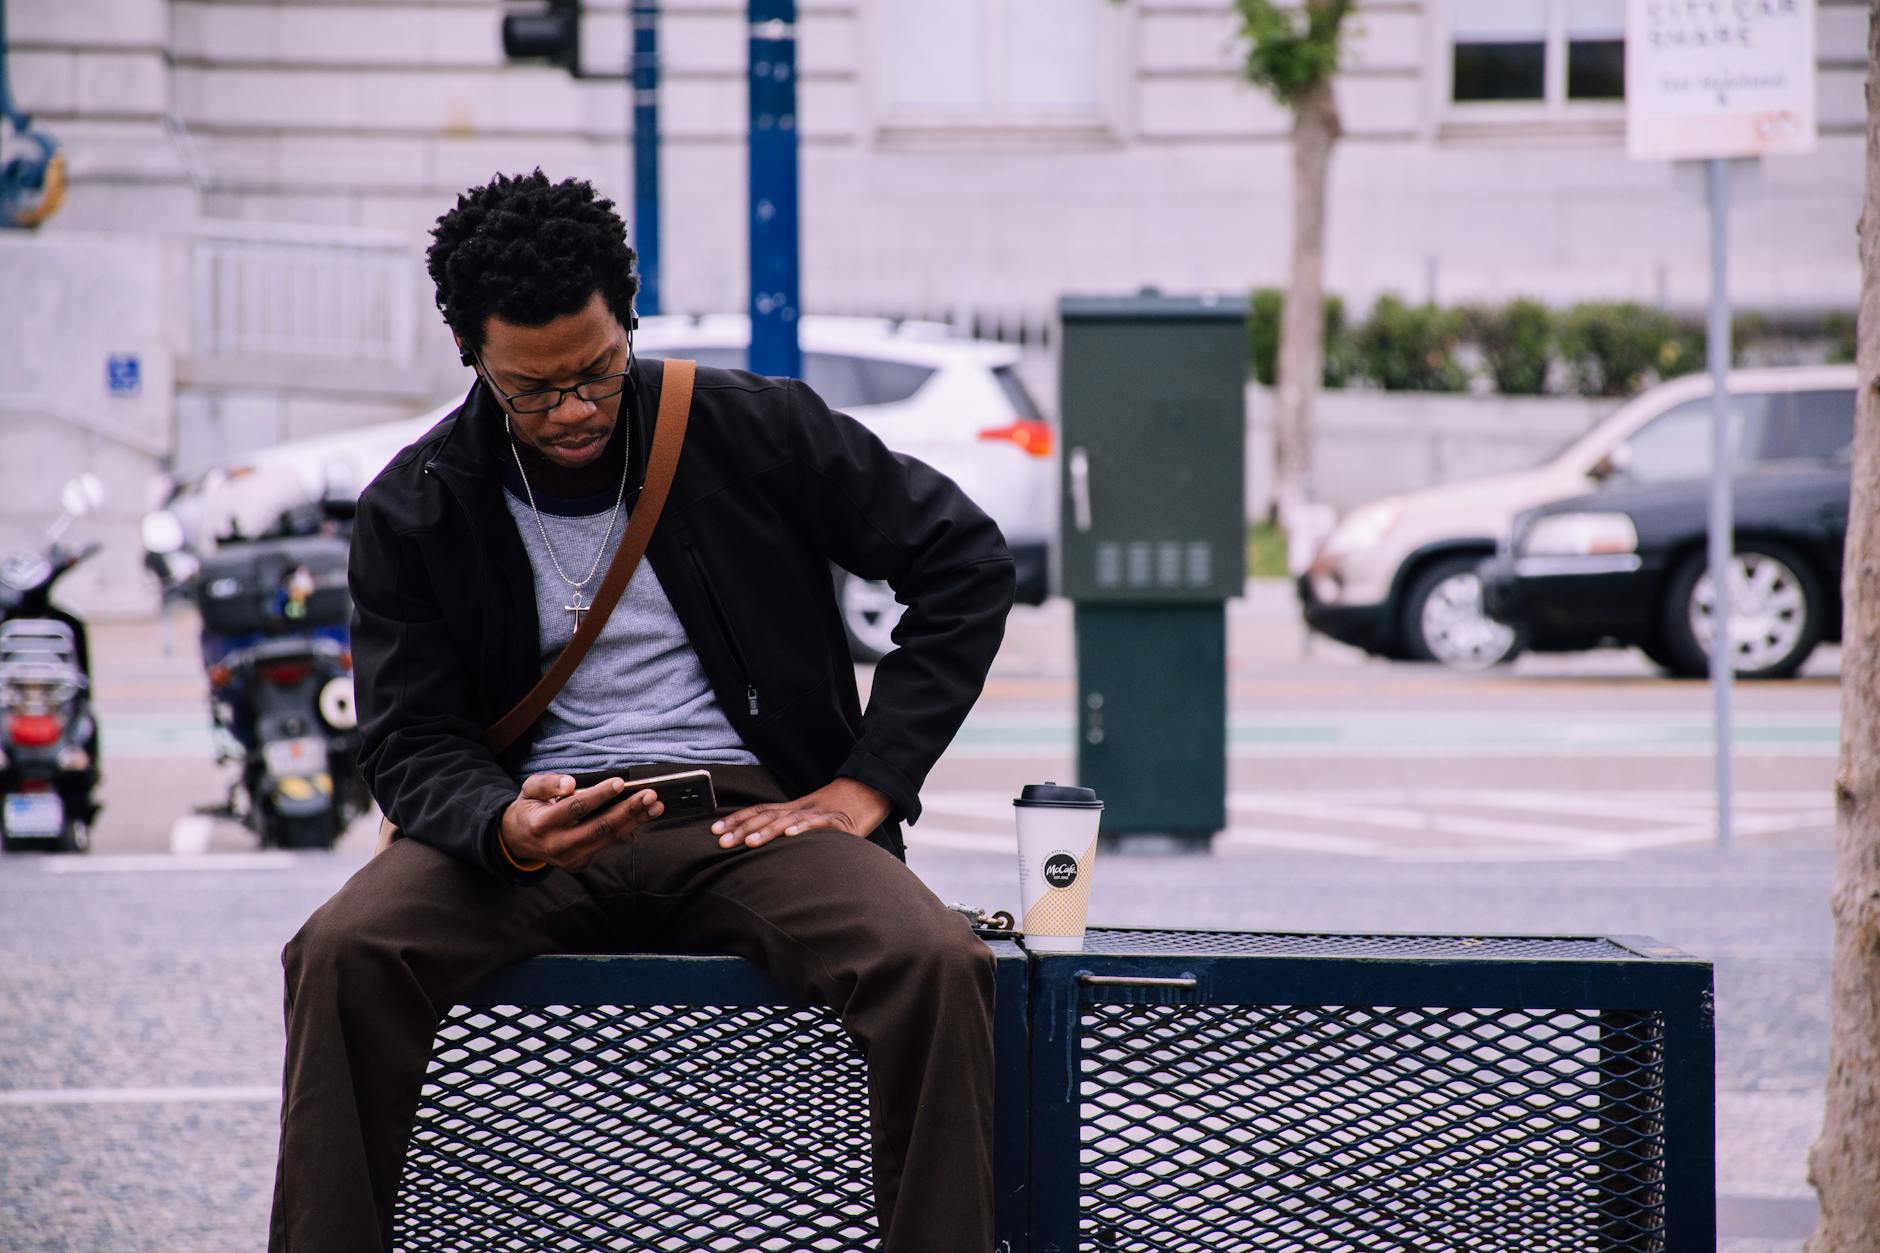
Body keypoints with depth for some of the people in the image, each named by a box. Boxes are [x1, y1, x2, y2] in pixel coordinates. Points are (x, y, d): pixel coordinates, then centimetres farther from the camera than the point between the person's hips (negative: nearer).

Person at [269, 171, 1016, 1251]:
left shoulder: (750, 430, -1)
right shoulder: (416, 510, 2)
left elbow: (968, 563, 4)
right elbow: (413, 744, 1)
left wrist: (867, 786, -4)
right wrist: (504, 828, -24)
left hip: (750, 808, -1)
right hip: (537, 816, 1)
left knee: (937, 966, -31)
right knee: (342, 957, -30)